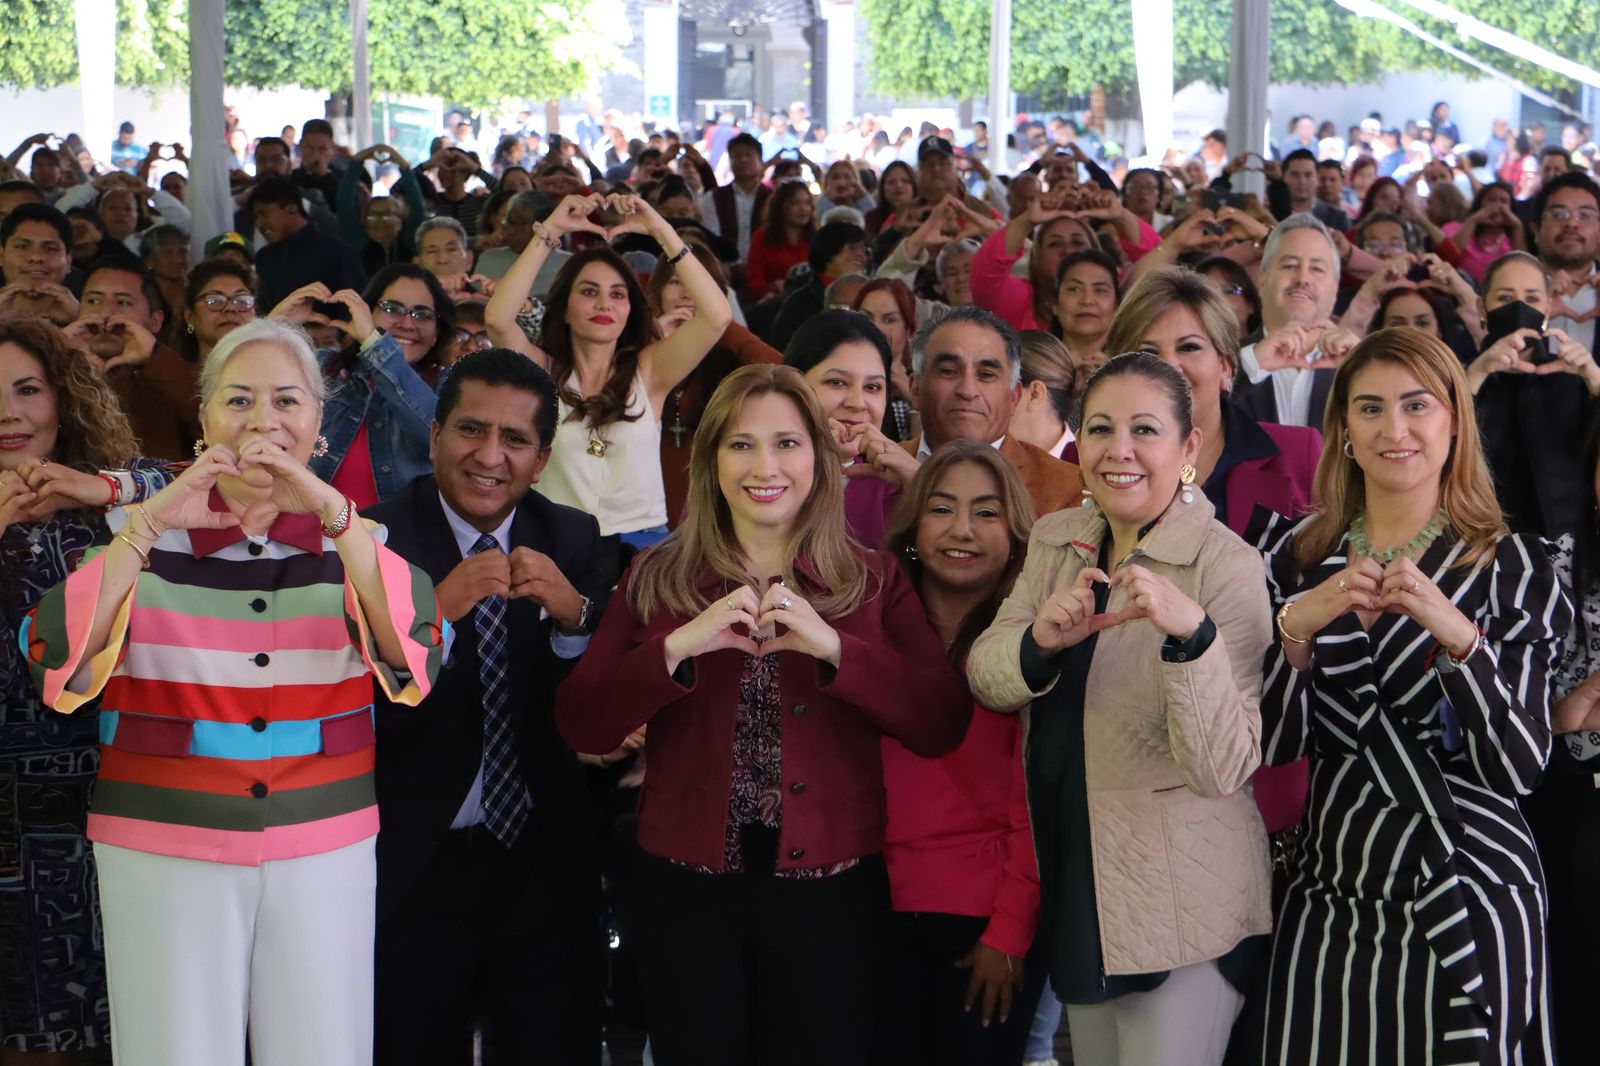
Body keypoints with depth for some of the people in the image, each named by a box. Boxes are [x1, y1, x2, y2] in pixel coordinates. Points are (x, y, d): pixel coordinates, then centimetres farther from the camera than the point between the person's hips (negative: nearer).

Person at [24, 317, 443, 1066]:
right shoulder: (142, 532, 2)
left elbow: (413, 652, -14)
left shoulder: (354, 538, 5)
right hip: (163, 854, -1)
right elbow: (55, 659, -11)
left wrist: (330, 512, -24)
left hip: (326, 853, 1)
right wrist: (147, 525, -21)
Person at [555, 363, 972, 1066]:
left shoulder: (872, 583, 5)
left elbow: (943, 726, -8)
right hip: (688, 886, 0)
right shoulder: (656, 580, 5)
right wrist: (678, 647, -19)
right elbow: (581, 728, -5)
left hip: (830, 894, 0)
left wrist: (832, 647, -20)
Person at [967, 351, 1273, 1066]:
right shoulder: (1056, 541, 5)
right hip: (1076, 889, 6)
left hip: (1183, 904, -6)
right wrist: (1042, 639, -27)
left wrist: (1190, 631, -38)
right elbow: (983, 677, -6)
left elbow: (1223, 768, -23)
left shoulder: (1227, 565, -16)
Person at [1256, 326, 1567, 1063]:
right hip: (1328, 904, 3)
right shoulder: (1297, 558, 4)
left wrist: (1459, 638, -25)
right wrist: (1296, 626, -16)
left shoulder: (1509, 567, -4)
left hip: (1465, 905, -2)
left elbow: (1518, 767, -10)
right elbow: (1274, 745, 0)